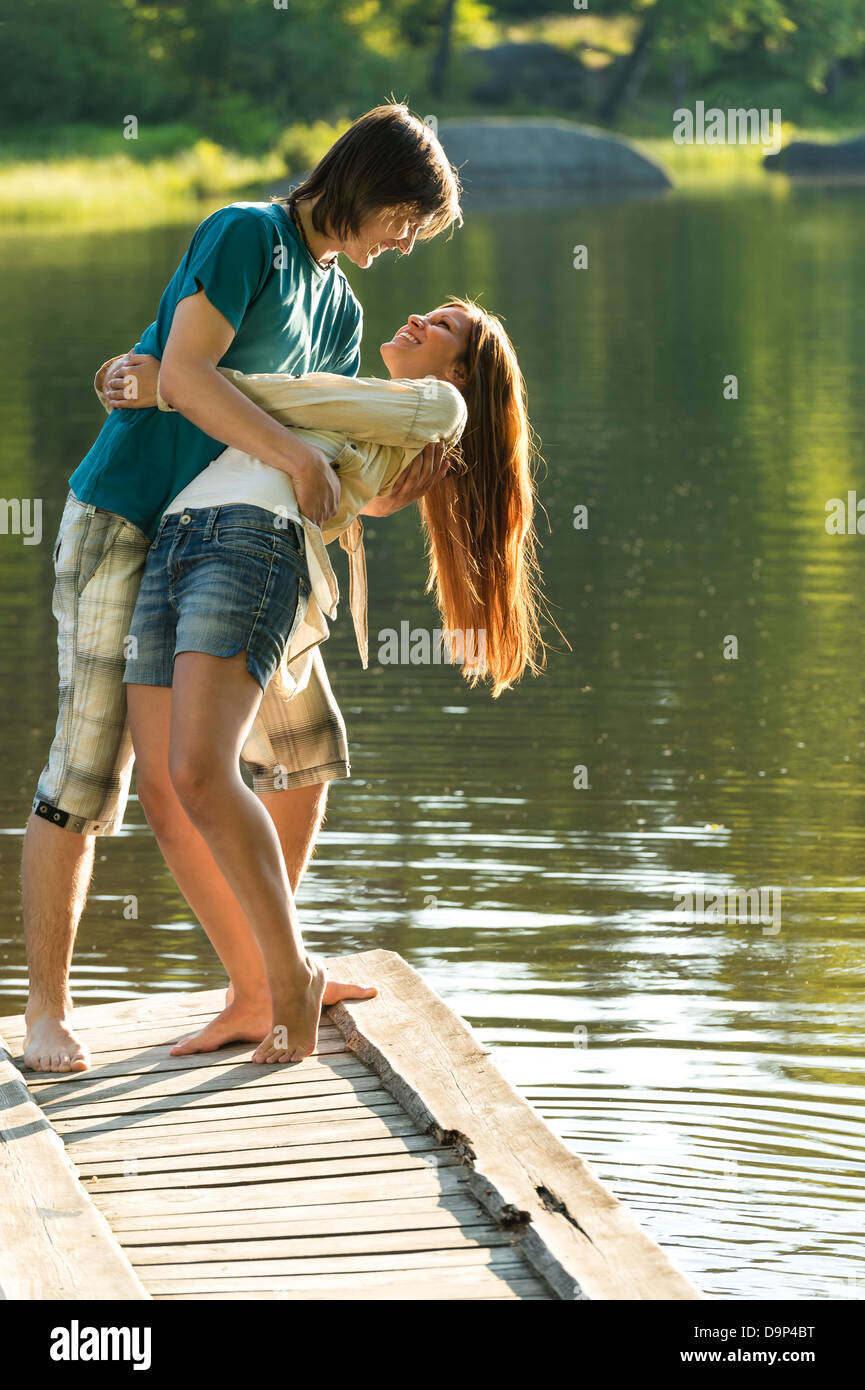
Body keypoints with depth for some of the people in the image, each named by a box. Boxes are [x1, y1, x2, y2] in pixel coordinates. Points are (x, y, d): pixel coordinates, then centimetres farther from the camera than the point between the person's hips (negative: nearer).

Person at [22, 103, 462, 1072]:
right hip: (124, 526, -9)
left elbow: (337, 471, 9)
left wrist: (395, 481, -13)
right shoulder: (247, 236, -11)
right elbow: (184, 375, -25)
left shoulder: (339, 309, 14)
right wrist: (300, 457, -31)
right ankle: (46, 1009, 0)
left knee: (308, 749, 11)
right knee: (89, 769, -10)